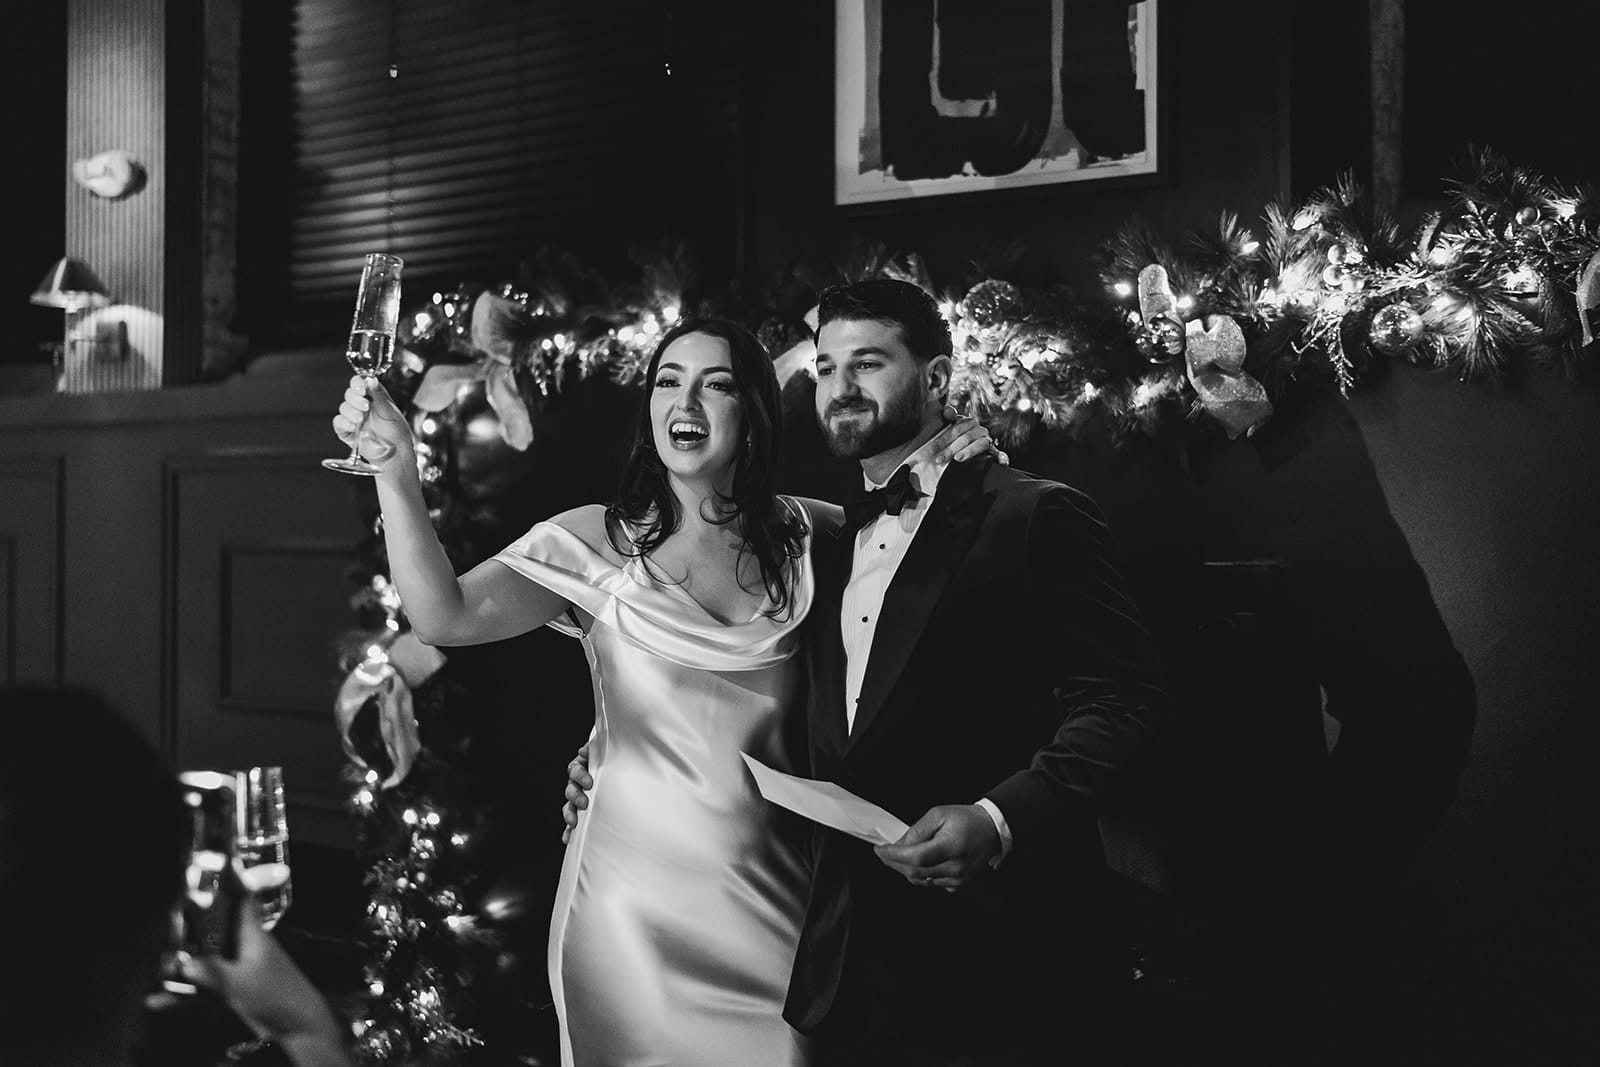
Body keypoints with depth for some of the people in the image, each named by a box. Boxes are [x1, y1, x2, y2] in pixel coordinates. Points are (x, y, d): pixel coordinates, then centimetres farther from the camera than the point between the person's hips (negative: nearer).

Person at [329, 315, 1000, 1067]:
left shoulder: (803, 535, 2)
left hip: (772, 893, 2)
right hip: (637, 896, -2)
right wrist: (396, 477, -28)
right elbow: (445, 617, -16)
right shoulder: (596, 542, -7)